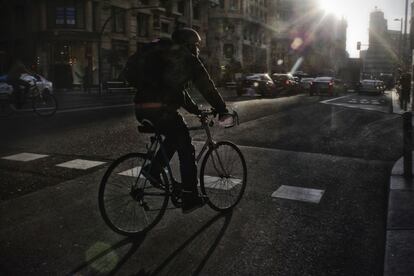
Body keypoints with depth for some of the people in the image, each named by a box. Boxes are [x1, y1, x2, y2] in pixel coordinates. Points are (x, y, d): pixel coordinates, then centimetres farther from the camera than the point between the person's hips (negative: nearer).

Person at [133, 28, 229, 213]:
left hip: (142, 109, 8)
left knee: (175, 136, 29)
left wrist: (195, 109, 35)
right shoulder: (188, 59, 4)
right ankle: (190, 200, 7)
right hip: (160, 110, -8)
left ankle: (153, 170, 20)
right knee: (186, 150, 3)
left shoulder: (162, 55, 28)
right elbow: (207, 87, 4)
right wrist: (222, 110, 12)